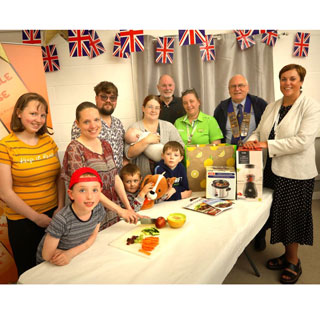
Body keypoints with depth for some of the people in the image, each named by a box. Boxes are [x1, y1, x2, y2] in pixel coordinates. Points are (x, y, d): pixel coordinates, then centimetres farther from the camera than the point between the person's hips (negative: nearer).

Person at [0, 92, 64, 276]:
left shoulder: (48, 141, 2)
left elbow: (59, 177, 6)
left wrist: (60, 207, -5)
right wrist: (36, 217, -12)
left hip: (53, 214, 4)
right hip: (22, 220, -4)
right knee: (28, 270, 15)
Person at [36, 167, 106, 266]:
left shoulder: (99, 209, -16)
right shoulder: (61, 220, -29)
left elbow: (92, 236, -2)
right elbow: (47, 256, -19)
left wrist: (70, 253, -16)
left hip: (73, 258, 5)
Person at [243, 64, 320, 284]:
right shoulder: (271, 107, 9)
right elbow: (259, 132, 10)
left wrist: (268, 145, -23)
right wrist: (252, 141, -13)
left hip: (296, 173, -5)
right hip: (273, 170, 5)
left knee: (292, 216, 7)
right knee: (280, 215, 14)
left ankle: (294, 262, 28)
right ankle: (286, 255, 35)